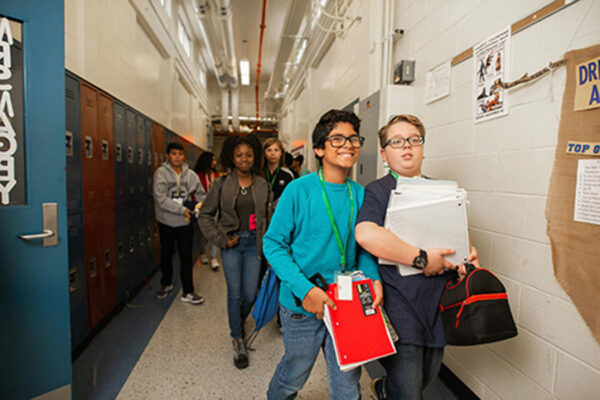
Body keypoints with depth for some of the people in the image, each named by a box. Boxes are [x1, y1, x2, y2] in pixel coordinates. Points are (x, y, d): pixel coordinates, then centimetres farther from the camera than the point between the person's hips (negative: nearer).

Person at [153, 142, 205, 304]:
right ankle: (166, 284, 39)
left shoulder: (191, 175, 0)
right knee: (166, 253, 16)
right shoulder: (161, 173, -8)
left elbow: (200, 194, 8)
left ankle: (187, 292, 14)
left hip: (185, 222, 1)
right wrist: (182, 210, -20)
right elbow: (161, 198, -16)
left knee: (186, 256, 4)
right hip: (166, 221, -1)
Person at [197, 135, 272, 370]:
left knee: (250, 294, 4)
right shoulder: (222, 184, -2)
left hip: (253, 243, 2)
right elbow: (205, 215, 2)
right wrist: (221, 240, -6)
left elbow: (269, 217, 9)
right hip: (231, 243, -1)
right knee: (234, 293, 1)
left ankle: (238, 324, 37)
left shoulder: (263, 186, 3)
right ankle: (238, 341, 21)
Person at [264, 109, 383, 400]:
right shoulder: (299, 190, -15)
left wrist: (373, 278, -11)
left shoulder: (360, 194, -2)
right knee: (294, 376, 22)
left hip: (348, 305, 3)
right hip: (301, 306, -3)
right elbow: (273, 244, -14)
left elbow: (362, 247, 7)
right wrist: (303, 289, -23)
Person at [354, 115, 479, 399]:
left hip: (438, 305, 7)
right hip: (400, 309, -6)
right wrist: (421, 258, -21)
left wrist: (468, 252, 1)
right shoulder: (377, 191, -7)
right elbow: (366, 234, -26)